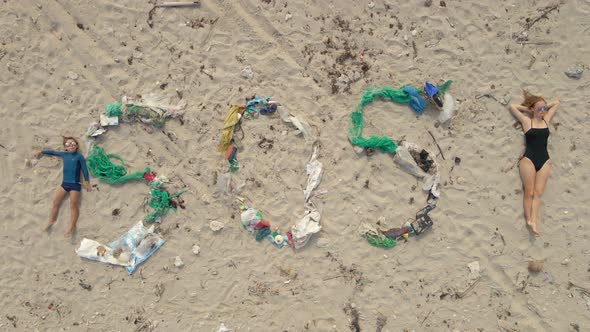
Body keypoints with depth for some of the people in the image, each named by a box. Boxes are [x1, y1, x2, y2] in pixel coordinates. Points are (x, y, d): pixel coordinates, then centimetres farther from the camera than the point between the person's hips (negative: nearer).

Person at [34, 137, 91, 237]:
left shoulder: (79, 156, -7)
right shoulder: (64, 155, 9)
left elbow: (84, 170, -7)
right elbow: (53, 152, 24)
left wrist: (87, 182, -11)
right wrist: (41, 152, 33)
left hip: (75, 184, -6)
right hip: (64, 183, 6)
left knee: (73, 205, -7)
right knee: (55, 202, 4)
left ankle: (71, 227, -8)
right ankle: (51, 221, 17)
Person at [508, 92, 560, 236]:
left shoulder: (546, 121, 12)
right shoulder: (527, 121, 3)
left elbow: (556, 103, 22)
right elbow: (512, 107, 0)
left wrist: (544, 106, 16)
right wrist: (528, 108, 8)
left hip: (544, 160, 4)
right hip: (529, 159, -3)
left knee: (538, 192, -6)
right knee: (529, 192, -5)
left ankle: (532, 221, -12)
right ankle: (529, 220, -5)